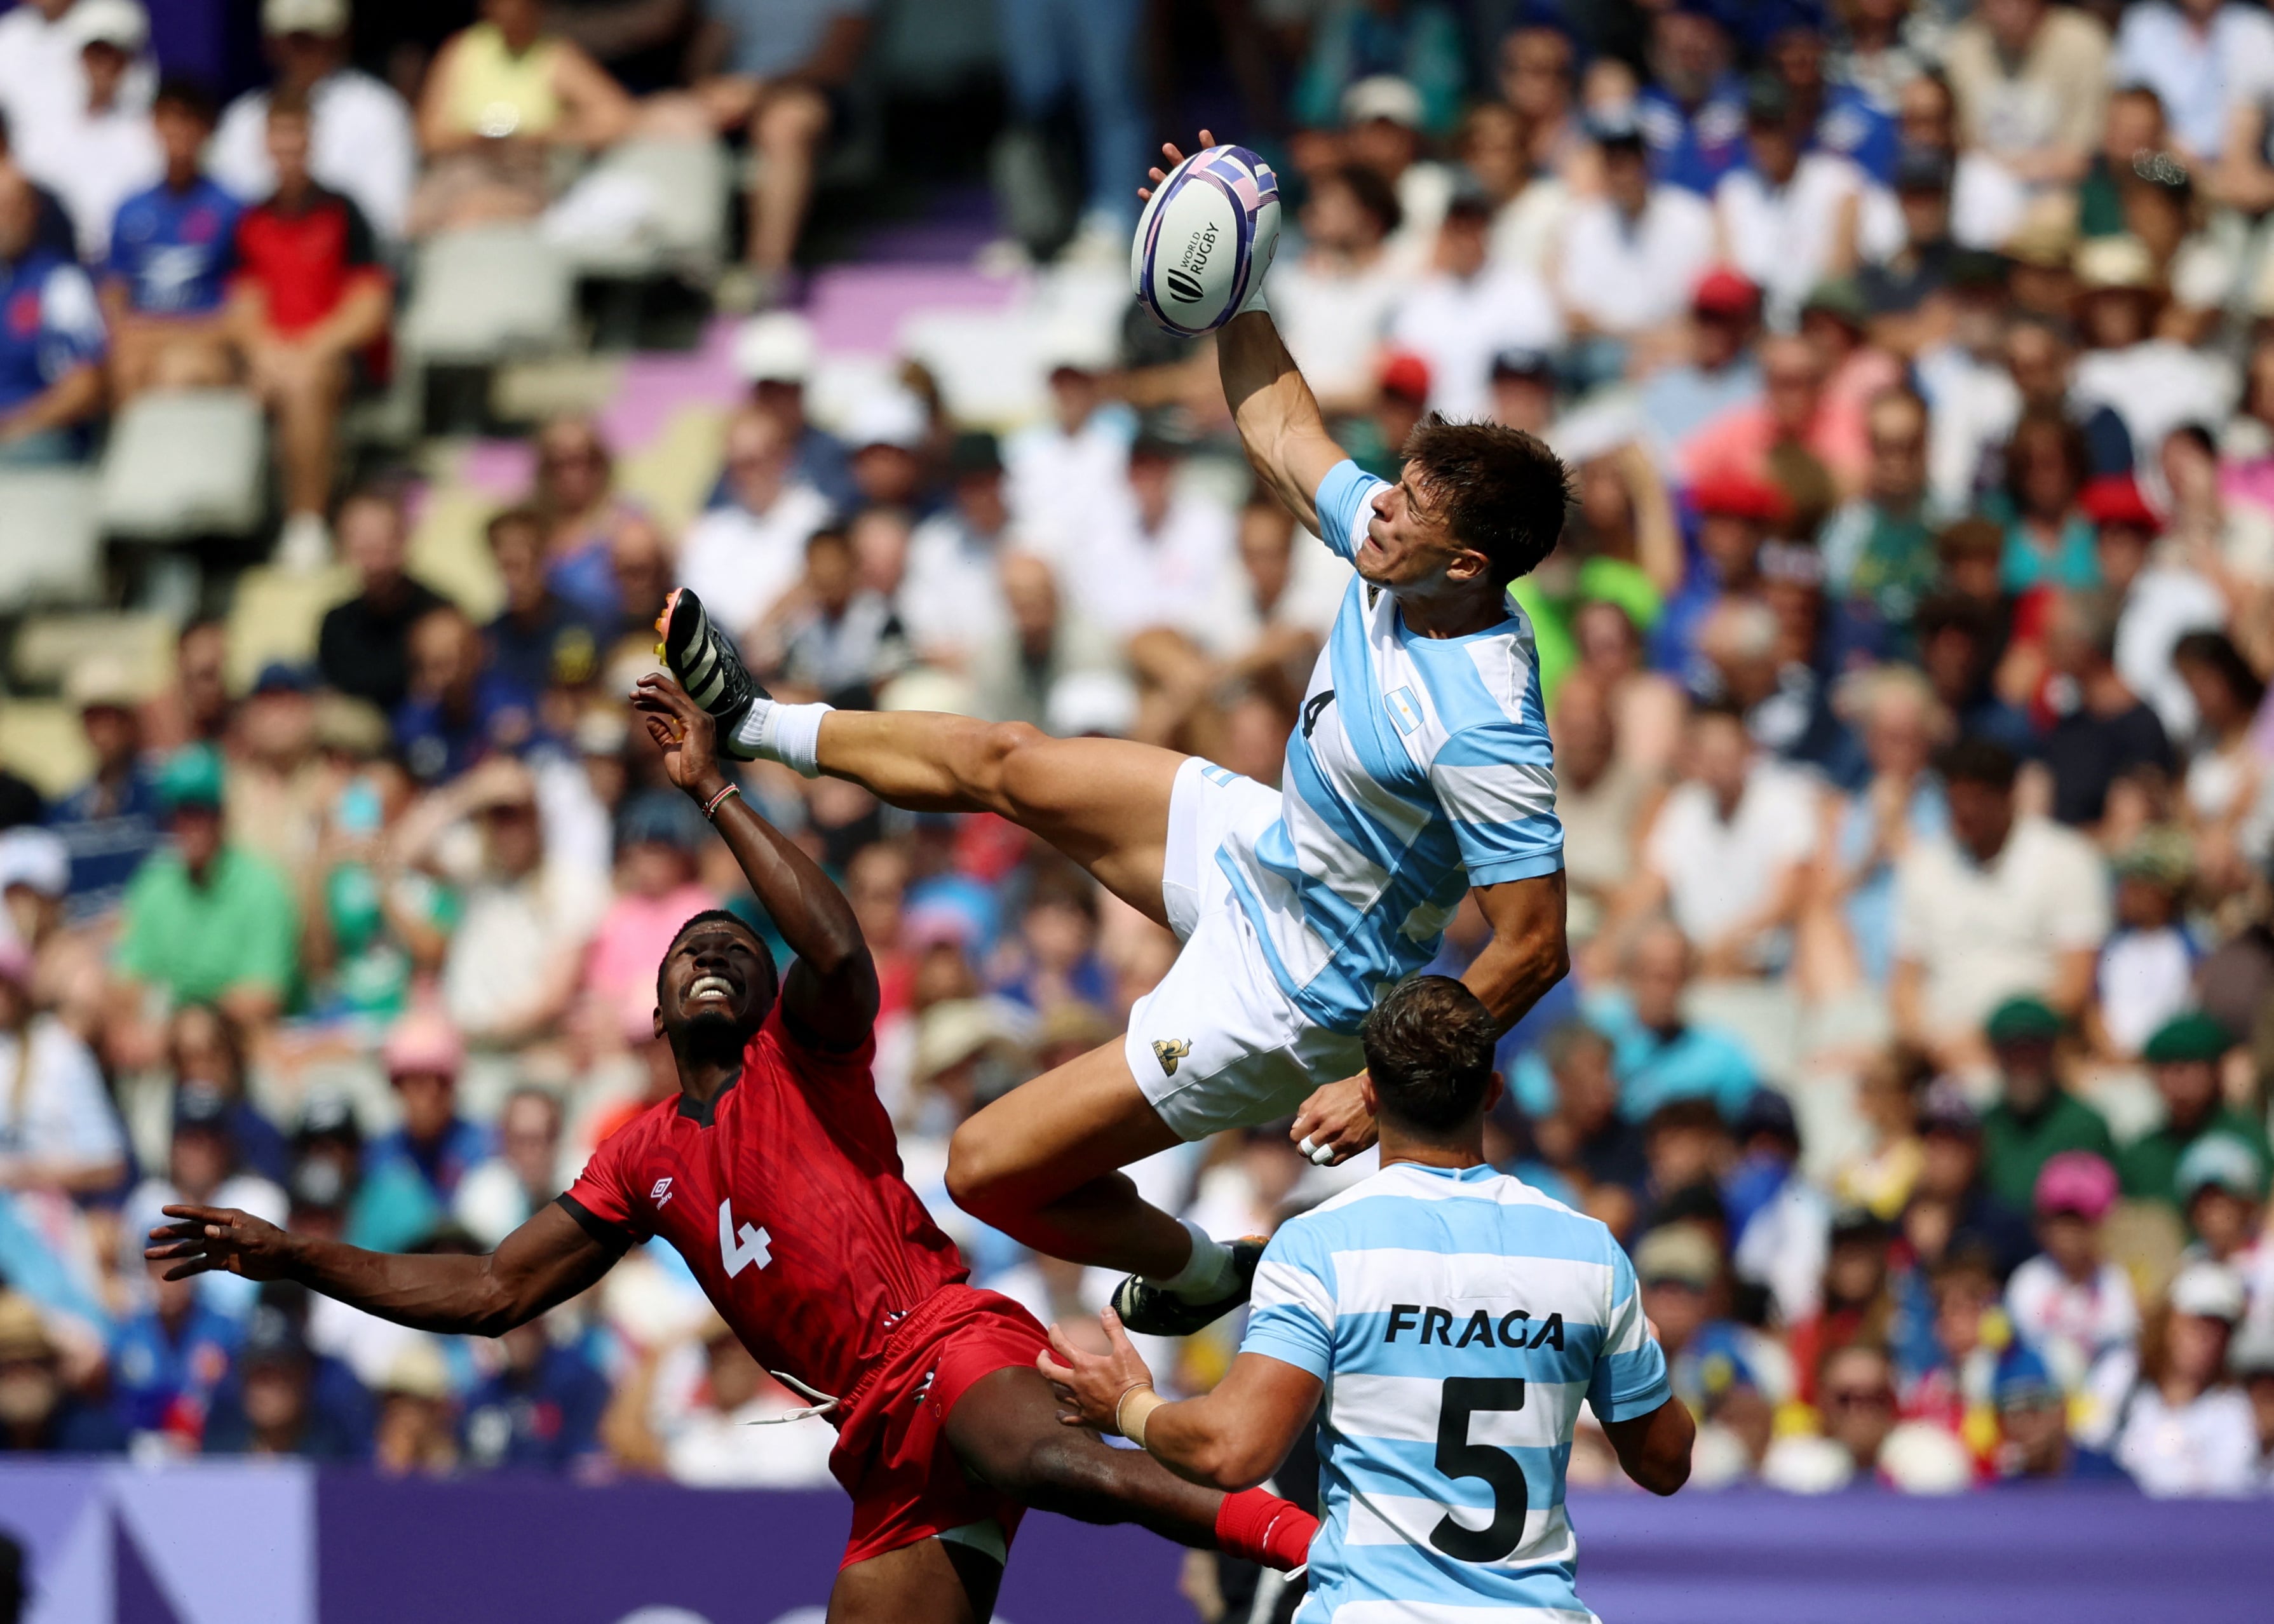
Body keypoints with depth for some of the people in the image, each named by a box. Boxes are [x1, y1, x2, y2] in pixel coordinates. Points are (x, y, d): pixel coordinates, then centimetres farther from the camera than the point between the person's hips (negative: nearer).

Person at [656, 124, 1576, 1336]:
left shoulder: (1483, 733, -35)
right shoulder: (1392, 546, -11)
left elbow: (1535, 947, -31)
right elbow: (1281, 426, 6)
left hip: (1278, 990, -8)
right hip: (1252, 841, 8)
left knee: (988, 1173, -3)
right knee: (999, 762, 19)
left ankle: (1201, 1276, 23)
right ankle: (760, 728, 43)